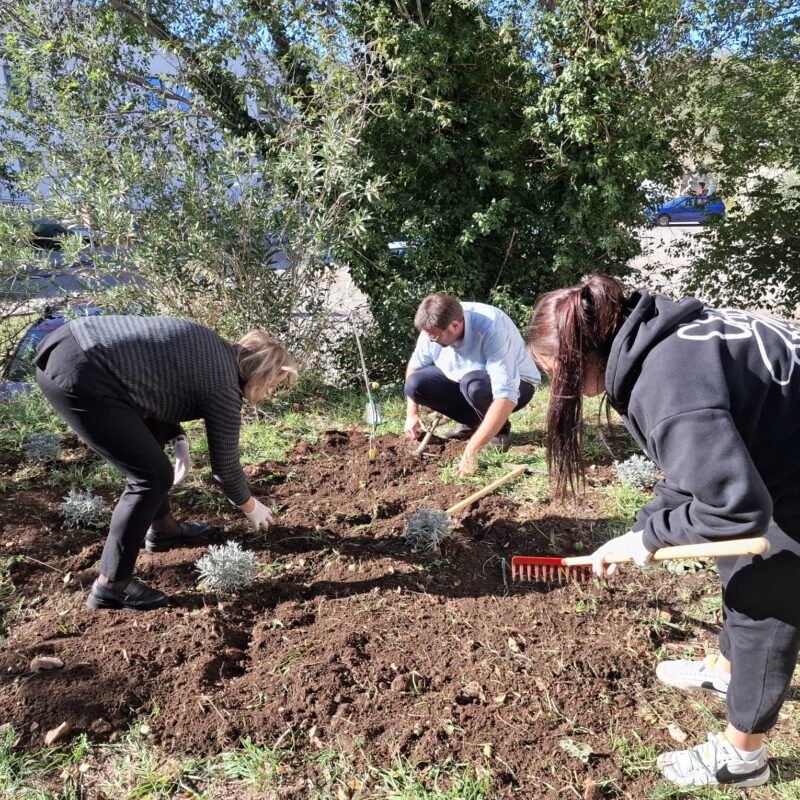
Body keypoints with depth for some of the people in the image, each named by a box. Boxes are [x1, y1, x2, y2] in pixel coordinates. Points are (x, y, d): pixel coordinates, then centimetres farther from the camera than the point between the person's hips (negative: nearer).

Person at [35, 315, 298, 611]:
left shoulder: (214, 348, 18)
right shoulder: (224, 387, -4)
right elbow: (224, 465, 5)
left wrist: (179, 438, 17)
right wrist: (251, 507, 23)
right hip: (80, 377, -10)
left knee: (148, 441, 24)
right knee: (153, 476, -1)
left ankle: (162, 528, 40)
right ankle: (111, 585, 8)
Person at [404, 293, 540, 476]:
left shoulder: (491, 330, -37)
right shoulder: (434, 329, -18)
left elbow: (506, 396, -44)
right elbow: (414, 366, 2)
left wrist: (471, 451, -47)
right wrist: (412, 413, -9)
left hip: (515, 386, -6)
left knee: (474, 383, -38)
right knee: (416, 384, -15)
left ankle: (500, 429, -8)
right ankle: (472, 423, 3)